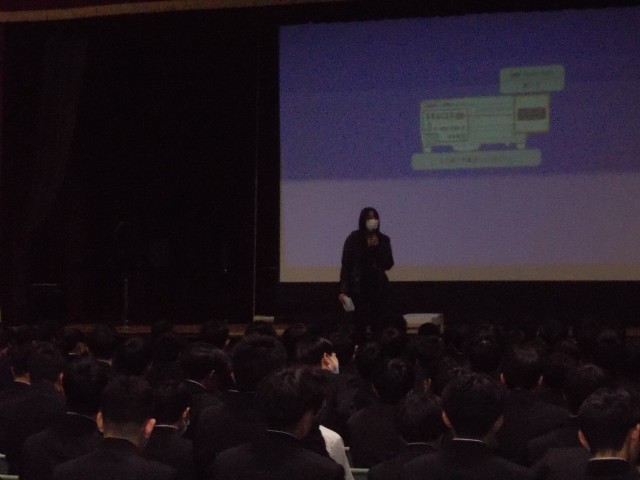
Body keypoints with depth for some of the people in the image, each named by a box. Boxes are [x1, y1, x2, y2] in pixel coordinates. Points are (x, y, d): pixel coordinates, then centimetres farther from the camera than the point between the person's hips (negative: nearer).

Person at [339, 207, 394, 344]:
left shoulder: (383, 240, 5)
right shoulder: (353, 239, -2)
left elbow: (388, 264, 1)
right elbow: (346, 265, -2)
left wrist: (377, 248, -12)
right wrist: (343, 290, -9)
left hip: (379, 286, 2)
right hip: (358, 287, -2)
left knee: (378, 326, -2)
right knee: (360, 325, -7)